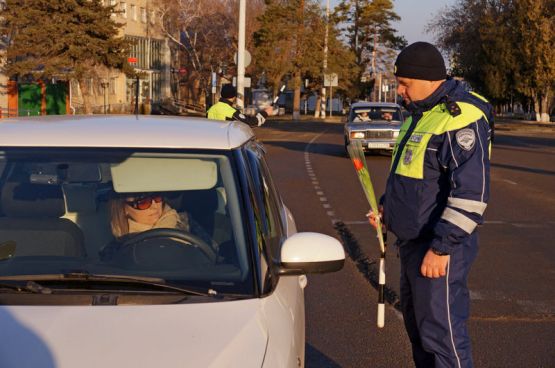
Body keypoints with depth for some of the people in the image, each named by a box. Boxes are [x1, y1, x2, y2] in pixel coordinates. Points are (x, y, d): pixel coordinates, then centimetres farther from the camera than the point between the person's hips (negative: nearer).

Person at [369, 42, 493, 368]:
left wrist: (442, 248, -25)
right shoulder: (423, 113, 13)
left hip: (440, 248, -10)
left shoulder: (462, 118, -20)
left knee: (442, 333, -8)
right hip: (412, 242, 10)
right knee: (417, 325, 20)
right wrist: (387, 206, 11)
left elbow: (471, 193, -26)